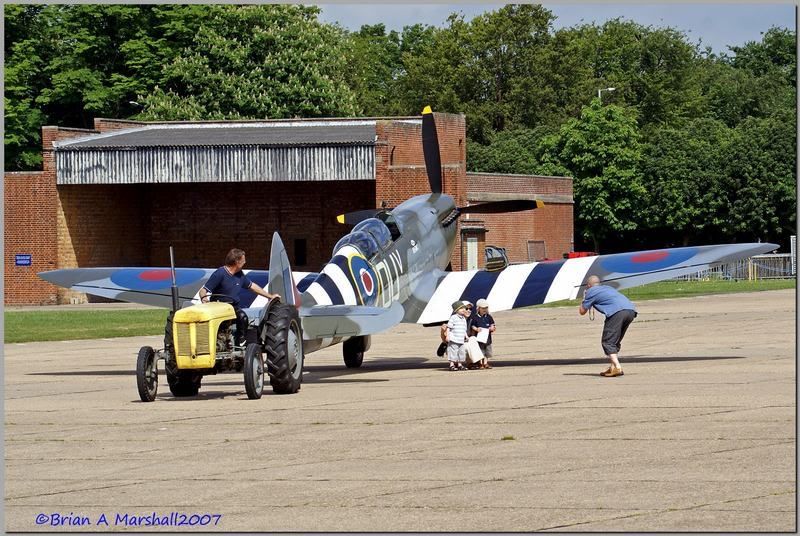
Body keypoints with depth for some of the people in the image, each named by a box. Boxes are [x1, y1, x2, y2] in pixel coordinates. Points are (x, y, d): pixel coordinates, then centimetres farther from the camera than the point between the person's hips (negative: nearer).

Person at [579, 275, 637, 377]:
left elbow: (582, 311, 19)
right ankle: (613, 367, 13)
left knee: (608, 342, -3)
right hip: (631, 310, 7)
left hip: (617, 312, -7)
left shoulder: (591, 291, 15)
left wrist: (584, 298, 37)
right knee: (615, 342, 19)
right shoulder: (607, 288, 34)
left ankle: (617, 367, -20)